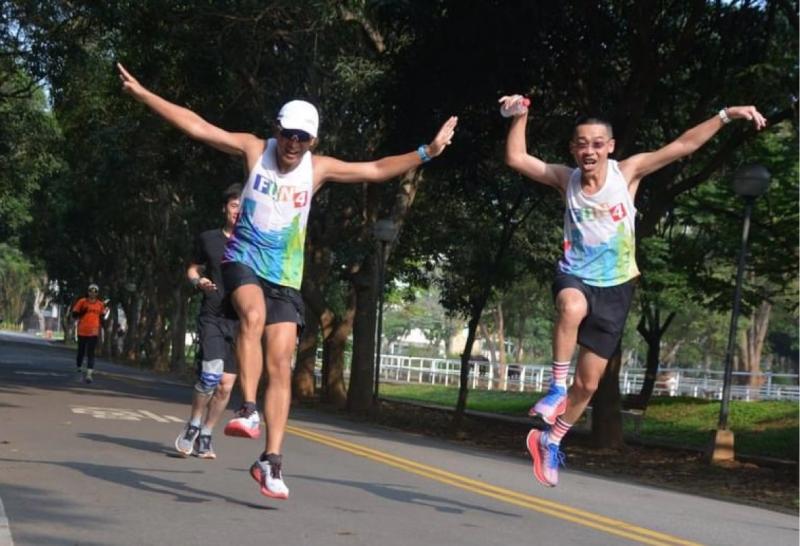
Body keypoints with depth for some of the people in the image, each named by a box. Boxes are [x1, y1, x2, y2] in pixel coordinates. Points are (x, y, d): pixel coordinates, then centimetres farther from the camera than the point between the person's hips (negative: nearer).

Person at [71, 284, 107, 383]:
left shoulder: (100, 304, 7)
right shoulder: (82, 302, 1)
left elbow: (101, 318, 17)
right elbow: (74, 315, 1)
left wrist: (104, 314, -3)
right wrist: (82, 312, -15)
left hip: (93, 332, 0)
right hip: (82, 331, 0)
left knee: (91, 353, -8)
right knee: (81, 352, 12)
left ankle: (89, 374, -13)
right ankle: (79, 369, 34)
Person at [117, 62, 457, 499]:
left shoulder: (319, 168, 2)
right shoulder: (254, 150, -2)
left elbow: (377, 170, 7)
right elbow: (196, 126, -4)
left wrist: (427, 152, 0)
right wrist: (141, 93, -8)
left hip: (285, 277, 2)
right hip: (243, 261, -2)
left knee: (281, 364, -6)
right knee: (254, 314, -36)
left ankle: (271, 461, -4)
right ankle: (248, 410, -32)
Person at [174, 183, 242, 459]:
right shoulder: (208, 239, 4)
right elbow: (193, 269, 16)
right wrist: (198, 281, -6)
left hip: (240, 321, 2)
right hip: (212, 317, -2)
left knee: (226, 384, 2)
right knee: (210, 374, -20)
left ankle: (205, 436, 19)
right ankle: (193, 426, 2)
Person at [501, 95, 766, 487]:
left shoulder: (627, 172, -9)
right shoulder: (566, 179, -6)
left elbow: (683, 146, -11)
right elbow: (516, 159, -9)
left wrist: (726, 114, -16)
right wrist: (520, 116, -18)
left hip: (615, 287, 1)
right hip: (574, 276, -1)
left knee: (589, 382, 4)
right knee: (572, 307, -41)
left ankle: (549, 441, 27)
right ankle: (557, 389, -24)